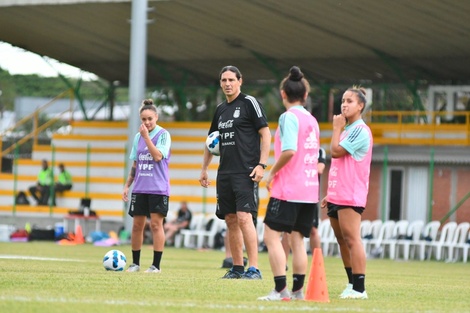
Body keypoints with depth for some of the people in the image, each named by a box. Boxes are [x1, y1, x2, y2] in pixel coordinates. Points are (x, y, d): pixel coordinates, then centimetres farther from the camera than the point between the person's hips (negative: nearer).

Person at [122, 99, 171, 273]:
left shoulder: (163, 135, -4)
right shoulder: (138, 137, 12)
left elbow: (158, 156, -19)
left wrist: (146, 136, -18)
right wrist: (127, 185, 15)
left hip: (158, 188, -5)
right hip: (140, 188, 5)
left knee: (156, 224, -7)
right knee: (137, 225, 5)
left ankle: (156, 265, -4)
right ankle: (135, 263, 14)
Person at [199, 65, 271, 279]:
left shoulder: (249, 103, -4)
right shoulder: (220, 109, 16)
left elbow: (265, 134, -7)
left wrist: (261, 165, -14)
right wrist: (204, 169, 23)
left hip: (246, 172, -7)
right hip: (225, 172, 7)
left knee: (244, 217, -16)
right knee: (231, 220, 7)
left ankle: (254, 268, -15)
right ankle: (237, 268, 14)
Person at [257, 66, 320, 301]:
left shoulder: (289, 116, -10)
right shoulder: (312, 120, 14)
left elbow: (289, 151, -23)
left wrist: (272, 173, -9)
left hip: (288, 188, -8)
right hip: (309, 189, 8)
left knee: (271, 236, -6)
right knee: (297, 239, 10)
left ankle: (280, 289, -14)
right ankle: (298, 290, 6)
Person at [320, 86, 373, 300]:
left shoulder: (360, 130, -10)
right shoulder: (347, 129, 19)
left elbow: (336, 151, -16)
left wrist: (337, 128, -4)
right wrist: (331, 193, 22)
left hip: (350, 196, -10)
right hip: (337, 195, 10)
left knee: (351, 239, -13)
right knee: (342, 240, 11)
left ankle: (359, 288, -14)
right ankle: (352, 284, 17)